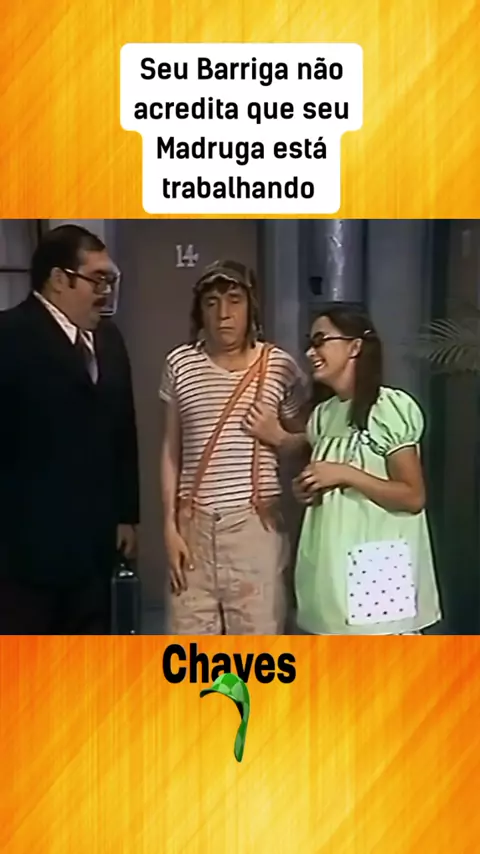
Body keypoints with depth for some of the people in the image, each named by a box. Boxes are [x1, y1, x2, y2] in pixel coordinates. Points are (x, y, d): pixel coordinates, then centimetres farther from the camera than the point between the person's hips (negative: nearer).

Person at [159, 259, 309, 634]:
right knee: (191, 635, 11)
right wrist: (170, 524, 3)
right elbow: (172, 450, 7)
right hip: (195, 523, 2)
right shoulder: (181, 364, 2)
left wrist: (276, 436, -14)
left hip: (256, 521, -2)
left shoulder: (280, 366, -4)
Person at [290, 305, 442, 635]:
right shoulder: (323, 414, 10)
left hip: (378, 567, -7)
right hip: (333, 567, 7)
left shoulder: (391, 408, -12)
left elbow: (414, 497, -14)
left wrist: (345, 474, -19)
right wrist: (308, 490, 1)